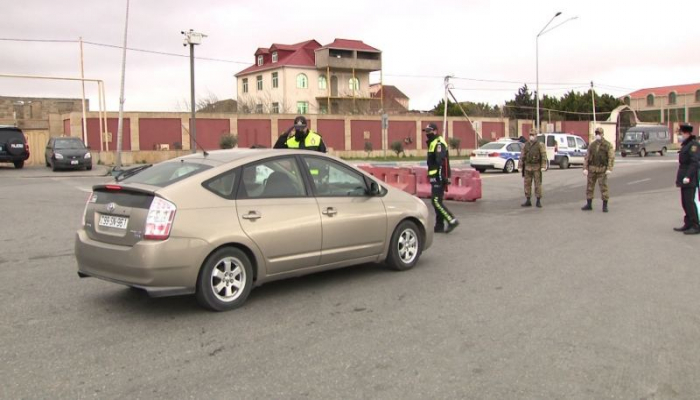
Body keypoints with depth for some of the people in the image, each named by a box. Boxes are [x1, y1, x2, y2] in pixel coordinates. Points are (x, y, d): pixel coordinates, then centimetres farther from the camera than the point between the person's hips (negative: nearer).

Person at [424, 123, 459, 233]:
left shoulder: (439, 143, -13)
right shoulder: (433, 143, 20)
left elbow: (440, 162, -22)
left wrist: (440, 177, -27)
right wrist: (431, 175, 23)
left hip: (439, 178, -11)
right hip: (436, 177, 11)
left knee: (436, 201, -13)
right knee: (436, 201, 11)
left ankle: (452, 221, -11)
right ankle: (439, 226, 15)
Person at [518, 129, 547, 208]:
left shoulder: (540, 145, -5)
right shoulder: (526, 145, 5)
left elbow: (544, 156, -10)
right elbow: (522, 157, 5)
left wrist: (543, 167, -19)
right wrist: (520, 167, -1)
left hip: (537, 167, -3)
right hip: (528, 168, 3)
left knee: (538, 184, -3)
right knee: (527, 184, 2)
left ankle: (538, 202, 4)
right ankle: (528, 201, 9)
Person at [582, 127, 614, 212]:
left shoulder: (608, 145, -4)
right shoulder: (592, 145, 7)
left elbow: (611, 157, -10)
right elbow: (587, 158, 6)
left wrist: (609, 169, -21)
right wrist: (585, 168, -4)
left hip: (602, 170, -4)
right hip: (592, 169, 4)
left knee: (604, 187, -5)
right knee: (590, 187, 5)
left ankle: (605, 206, 4)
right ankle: (589, 205, 15)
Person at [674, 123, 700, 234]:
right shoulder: (685, 144, 17)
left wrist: (688, 176, -25)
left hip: (690, 179, -10)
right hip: (684, 178, 10)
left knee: (690, 201, -10)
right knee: (685, 202, 13)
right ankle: (688, 224, 20)